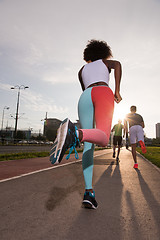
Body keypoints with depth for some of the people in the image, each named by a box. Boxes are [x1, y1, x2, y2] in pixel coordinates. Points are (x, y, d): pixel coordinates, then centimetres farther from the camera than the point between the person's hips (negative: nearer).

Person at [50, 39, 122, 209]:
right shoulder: (105, 62, 31)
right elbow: (117, 64, 6)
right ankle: (74, 134, -57)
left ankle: (88, 192, -16)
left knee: (88, 146, -4)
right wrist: (117, 91, 4)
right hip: (103, 92, -3)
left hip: (85, 97, 3)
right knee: (103, 139, -24)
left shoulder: (82, 70, 37)